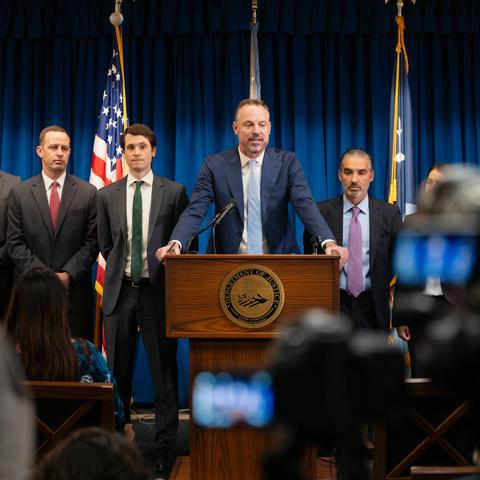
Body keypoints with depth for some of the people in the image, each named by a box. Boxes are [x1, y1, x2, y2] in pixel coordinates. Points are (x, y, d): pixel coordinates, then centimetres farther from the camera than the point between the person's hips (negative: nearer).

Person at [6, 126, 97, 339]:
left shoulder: (88, 192, 3)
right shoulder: (20, 193, 4)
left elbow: (92, 242, 0)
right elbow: (14, 243, 0)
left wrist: (67, 275, -11)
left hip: (75, 291, 0)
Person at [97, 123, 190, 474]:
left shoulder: (174, 192, 2)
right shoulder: (107, 195, 9)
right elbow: (105, 245, 14)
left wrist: (173, 282, -1)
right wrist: (121, 270, 6)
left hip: (158, 291, -2)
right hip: (120, 291, 2)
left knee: (164, 370, 2)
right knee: (118, 372, 9)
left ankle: (166, 447, 10)